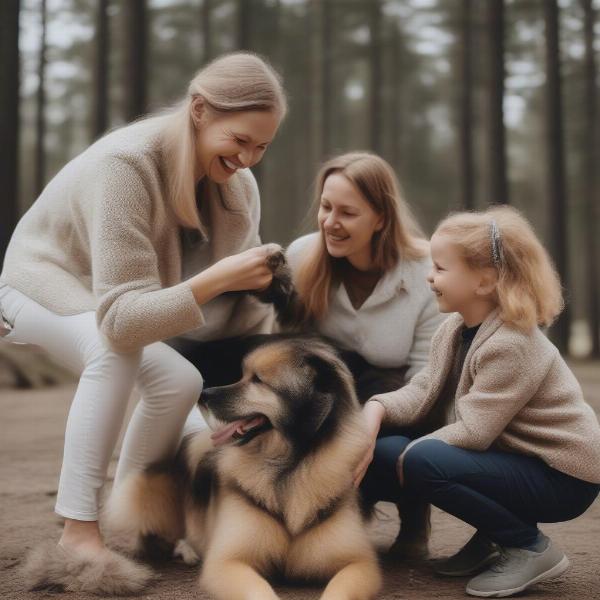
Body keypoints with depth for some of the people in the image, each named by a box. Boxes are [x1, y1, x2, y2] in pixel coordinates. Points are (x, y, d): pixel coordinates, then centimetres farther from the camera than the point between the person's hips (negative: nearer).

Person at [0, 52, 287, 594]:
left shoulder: (238, 184, -16)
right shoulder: (125, 165, -37)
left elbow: (245, 310, -9)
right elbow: (121, 319, -42)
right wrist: (216, 279, -50)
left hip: (119, 306, 6)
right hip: (45, 283, -6)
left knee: (180, 381, -14)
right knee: (117, 346, -34)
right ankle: (77, 537, -31)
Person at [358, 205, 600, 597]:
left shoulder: (511, 346, -25)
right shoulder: (454, 329, 4)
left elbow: (472, 432, -27)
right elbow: (423, 392, -2)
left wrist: (406, 457, -18)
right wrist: (377, 408, -22)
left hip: (560, 476, -9)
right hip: (510, 457, 9)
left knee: (422, 463, -29)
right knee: (381, 457, -3)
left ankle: (531, 547, -10)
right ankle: (493, 536, 11)